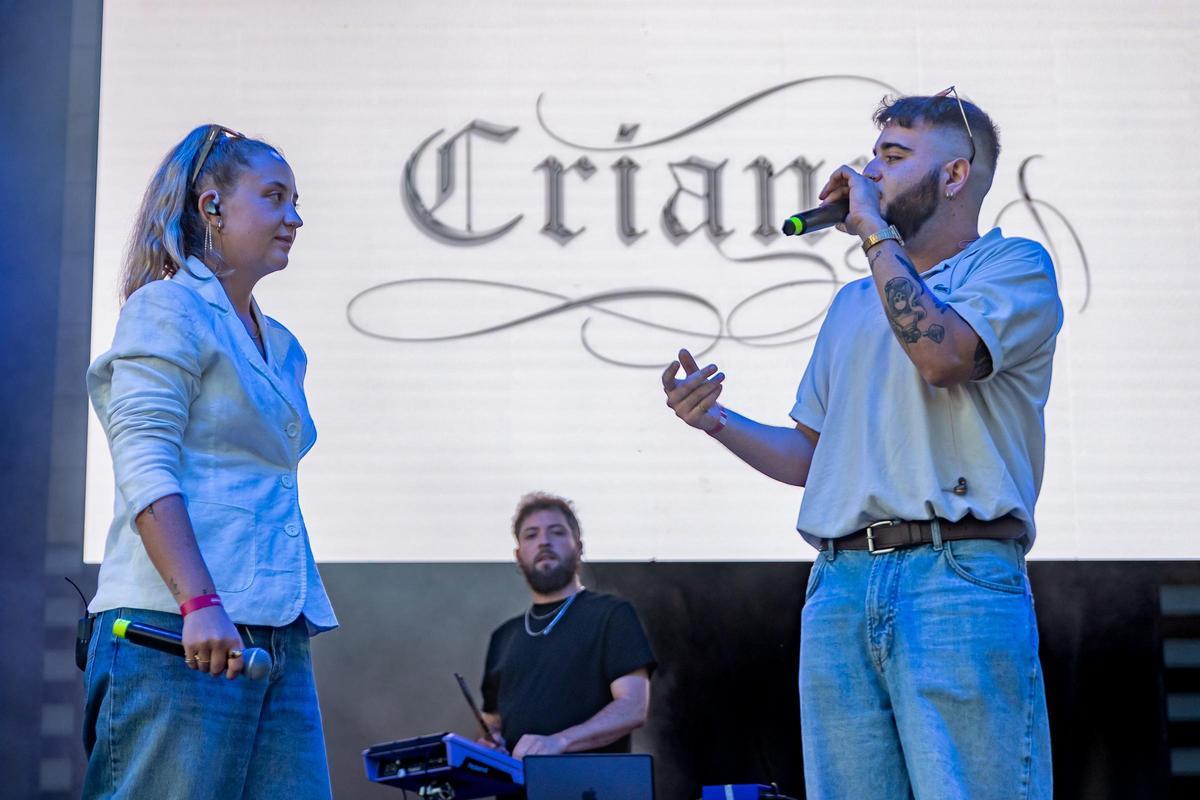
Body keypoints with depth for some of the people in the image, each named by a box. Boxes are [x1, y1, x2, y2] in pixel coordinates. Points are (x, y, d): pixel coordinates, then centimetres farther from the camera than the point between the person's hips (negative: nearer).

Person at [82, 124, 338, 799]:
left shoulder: (283, 347, 23)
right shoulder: (167, 308, -1)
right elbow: (146, 471, -12)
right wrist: (200, 604, -23)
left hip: (280, 635, 8)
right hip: (179, 635, -8)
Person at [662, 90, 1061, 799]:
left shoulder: (1013, 265, 6)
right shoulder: (854, 302, 26)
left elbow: (944, 355, -16)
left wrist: (875, 232, -5)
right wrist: (717, 421, 10)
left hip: (958, 581, -6)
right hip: (839, 587, 6)